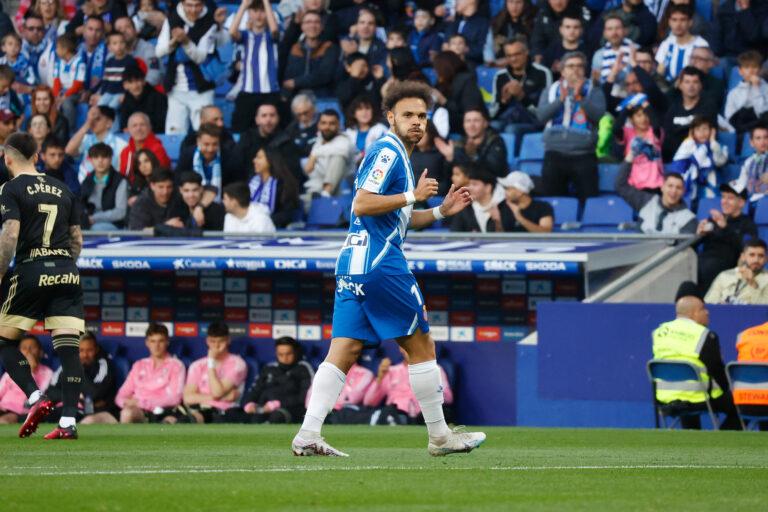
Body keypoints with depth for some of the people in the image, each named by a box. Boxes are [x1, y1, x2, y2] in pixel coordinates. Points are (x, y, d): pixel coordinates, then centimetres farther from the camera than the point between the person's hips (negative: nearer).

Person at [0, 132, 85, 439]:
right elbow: (77, 239, 16)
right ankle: (68, 421, -7)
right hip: (67, 274, 5)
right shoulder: (62, 189, 15)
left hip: (31, 273, -5)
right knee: (68, 349, -1)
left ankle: (36, 398, -9)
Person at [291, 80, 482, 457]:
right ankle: (439, 436, 9)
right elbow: (362, 204, -19)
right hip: (379, 260, -9)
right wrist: (413, 195, -16)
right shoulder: (388, 151, -9)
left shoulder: (397, 155, 22)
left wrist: (441, 211, 19)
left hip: (354, 263, 9)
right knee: (421, 345, 1)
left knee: (344, 351, 0)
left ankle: (308, 436, -10)